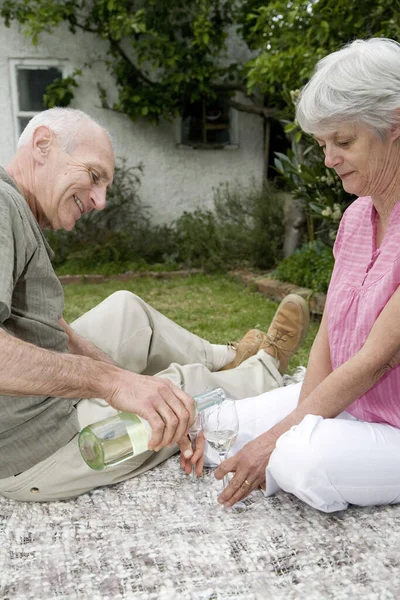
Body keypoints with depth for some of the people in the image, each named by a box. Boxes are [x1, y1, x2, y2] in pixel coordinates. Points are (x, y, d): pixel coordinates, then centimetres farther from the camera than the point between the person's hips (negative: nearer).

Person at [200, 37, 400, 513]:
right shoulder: (356, 216, 3)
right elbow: (328, 338, 1)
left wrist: (278, 438, -21)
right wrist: (300, 420, -12)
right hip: (350, 403, 7)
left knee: (303, 459, -32)